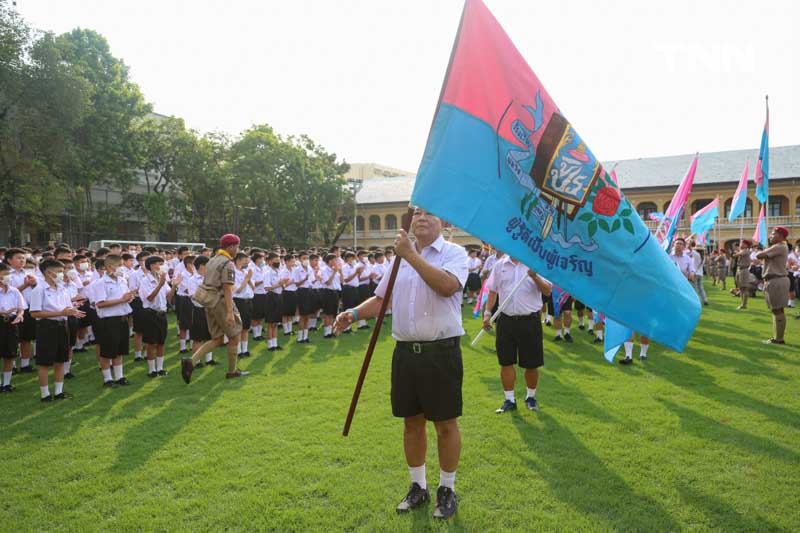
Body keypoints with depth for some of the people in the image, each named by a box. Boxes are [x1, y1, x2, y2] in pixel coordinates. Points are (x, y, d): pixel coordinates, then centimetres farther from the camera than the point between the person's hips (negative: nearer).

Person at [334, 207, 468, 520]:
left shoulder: (454, 253, -5)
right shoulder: (401, 257, 13)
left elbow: (447, 286, -25)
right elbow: (381, 298, 14)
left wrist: (411, 255, -23)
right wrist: (354, 313, -3)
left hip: (441, 351, -5)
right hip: (405, 351, 5)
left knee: (446, 424, 7)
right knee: (412, 422, 15)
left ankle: (447, 490, 26)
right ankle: (418, 487, 33)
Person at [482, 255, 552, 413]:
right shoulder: (499, 265, 6)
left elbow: (548, 291, -7)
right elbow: (492, 291, 11)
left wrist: (535, 277, -24)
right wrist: (487, 313, 3)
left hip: (530, 321, -2)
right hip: (506, 320, 2)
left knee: (532, 364, 7)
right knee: (505, 362, 5)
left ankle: (531, 397, 29)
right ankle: (509, 400, 18)